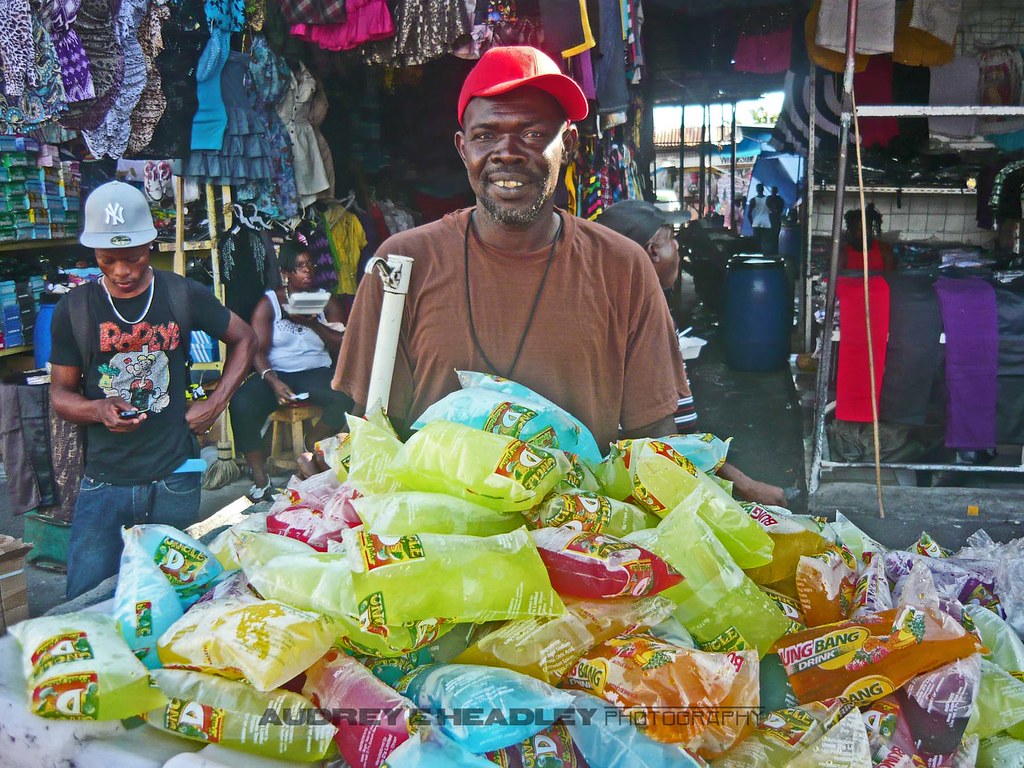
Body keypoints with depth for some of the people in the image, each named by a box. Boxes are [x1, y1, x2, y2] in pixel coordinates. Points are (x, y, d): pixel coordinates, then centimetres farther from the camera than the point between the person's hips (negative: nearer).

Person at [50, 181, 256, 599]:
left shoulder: (182, 295, -1)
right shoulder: (74, 308, 0)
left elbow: (244, 339, 12)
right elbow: (60, 391, 6)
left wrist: (215, 404, 2)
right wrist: (97, 410, -16)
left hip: (175, 478, 0)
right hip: (104, 483, 0)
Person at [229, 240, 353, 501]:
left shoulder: (327, 302, 13)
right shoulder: (269, 303, 6)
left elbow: (344, 346, 3)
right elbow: (258, 350, -5)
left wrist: (312, 323, -12)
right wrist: (273, 382, -24)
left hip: (316, 373, 2)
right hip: (275, 374, -1)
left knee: (345, 397, -32)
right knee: (242, 403, -32)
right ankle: (260, 479, -21)